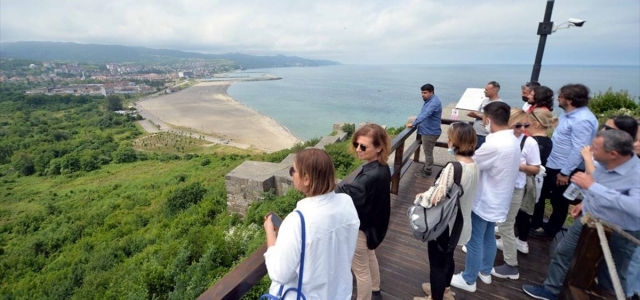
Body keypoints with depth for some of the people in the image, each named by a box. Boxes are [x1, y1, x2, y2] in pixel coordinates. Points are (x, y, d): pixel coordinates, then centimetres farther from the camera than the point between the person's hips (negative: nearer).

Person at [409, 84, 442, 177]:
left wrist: (413, 124, -36)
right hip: (426, 131, 10)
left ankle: (427, 172, 14)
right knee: (427, 152, 20)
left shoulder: (434, 102, -23)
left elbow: (425, 114, -34)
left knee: (428, 153, 2)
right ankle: (425, 168, 33)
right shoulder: (428, 100, 11)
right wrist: (416, 122, 8)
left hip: (430, 132, -10)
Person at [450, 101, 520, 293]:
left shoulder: (494, 144, -30)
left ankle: (468, 280, 24)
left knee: (474, 241, 7)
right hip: (498, 201, 9)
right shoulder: (513, 140, 1)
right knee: (488, 238, 24)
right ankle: (485, 272, 43)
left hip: (484, 202, -9)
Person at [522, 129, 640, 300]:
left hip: (620, 233, -6)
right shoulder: (603, 163, -10)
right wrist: (585, 203, 11)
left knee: (610, 278, 15)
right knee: (562, 251, 15)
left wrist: (592, 186, -44)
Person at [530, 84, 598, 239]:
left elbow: (578, 149, -26)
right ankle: (536, 223, 36)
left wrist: (565, 172, -23)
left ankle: (550, 230, 29)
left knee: (559, 201, 10)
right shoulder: (568, 113, 7)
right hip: (551, 164, 10)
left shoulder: (582, 120, -25)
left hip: (564, 169, -10)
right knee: (540, 194, 19)